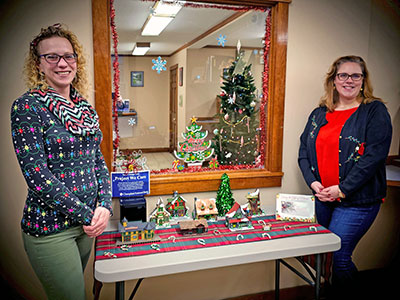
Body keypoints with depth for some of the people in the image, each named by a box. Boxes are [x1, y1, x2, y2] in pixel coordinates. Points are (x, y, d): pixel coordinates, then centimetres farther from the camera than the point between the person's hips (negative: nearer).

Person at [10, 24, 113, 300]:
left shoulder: (86, 109, 7)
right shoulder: (27, 107, -12)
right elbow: (37, 175, -18)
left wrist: (104, 205, -6)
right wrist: (87, 215, -16)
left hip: (87, 223, 6)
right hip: (50, 227, -6)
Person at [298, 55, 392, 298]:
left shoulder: (375, 111, -4)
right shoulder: (319, 114, 10)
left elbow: (374, 156, -14)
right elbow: (304, 151, 7)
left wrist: (342, 189, -17)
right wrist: (313, 183, -8)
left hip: (357, 201, -5)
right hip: (322, 198, 5)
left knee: (338, 257, -5)